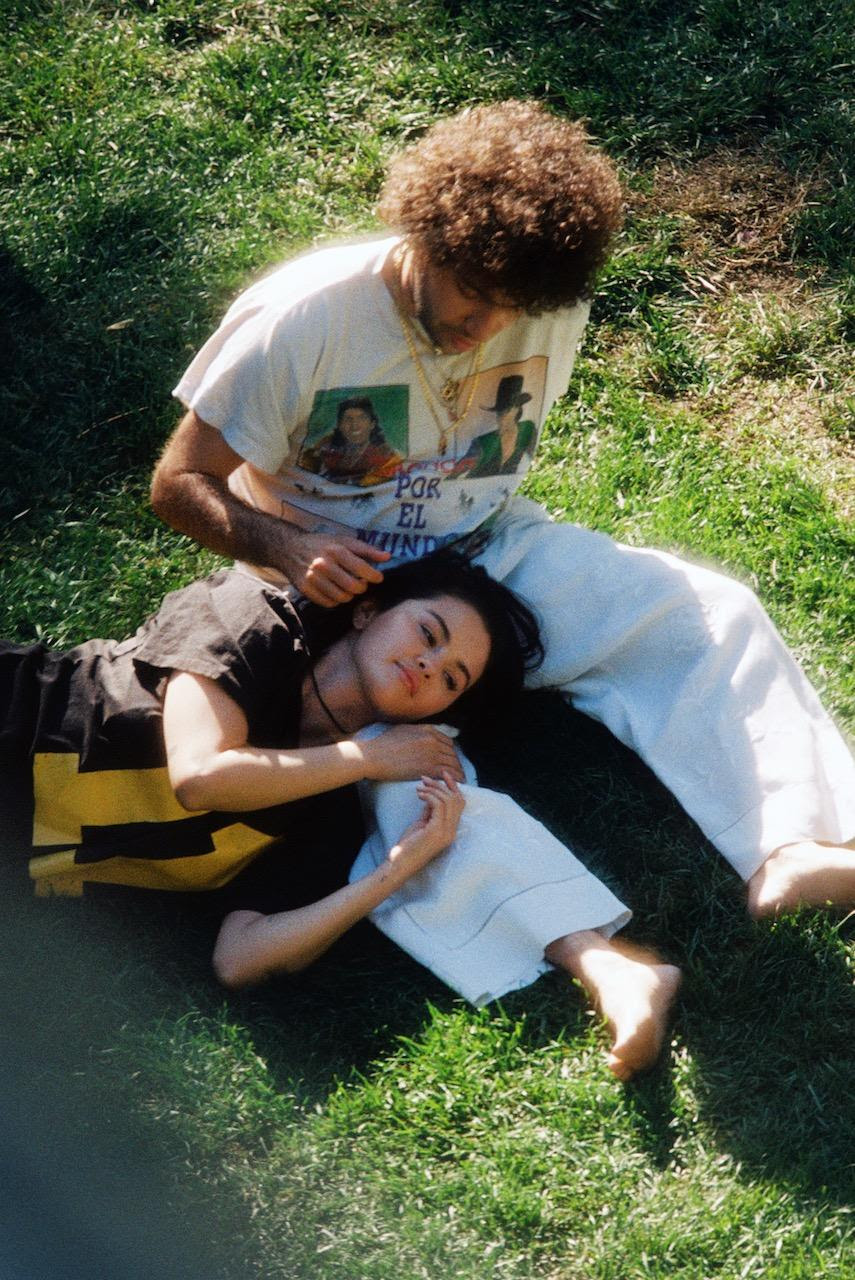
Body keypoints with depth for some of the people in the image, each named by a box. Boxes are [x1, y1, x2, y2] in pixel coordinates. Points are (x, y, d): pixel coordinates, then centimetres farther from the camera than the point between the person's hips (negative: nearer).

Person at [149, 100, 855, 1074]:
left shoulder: (551, 313, -7)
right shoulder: (303, 319, -20)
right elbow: (180, 484, -13)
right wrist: (287, 547, -30)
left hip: (491, 552, 4)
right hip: (344, 588, -3)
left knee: (707, 613, -17)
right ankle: (593, 950, -40)